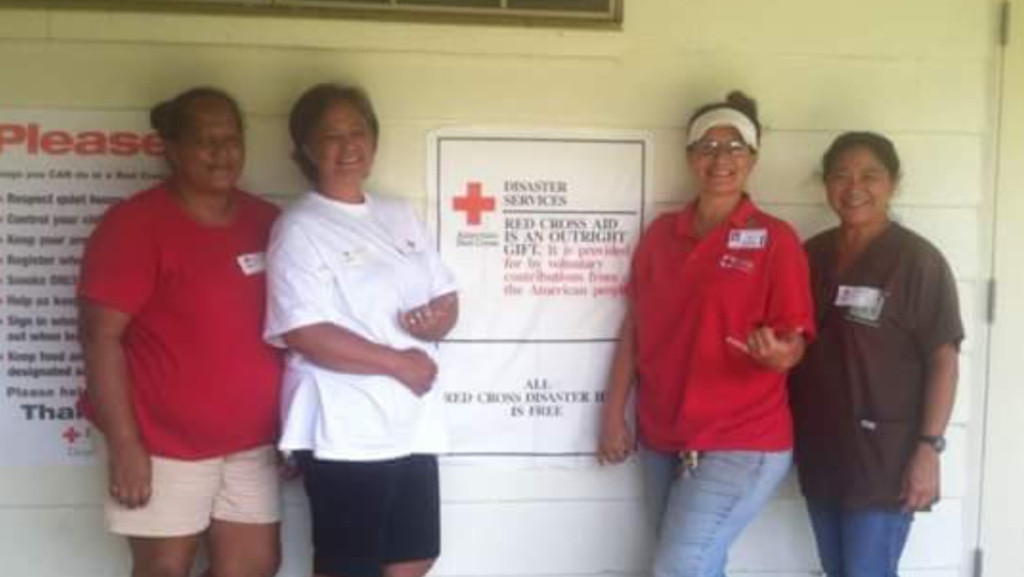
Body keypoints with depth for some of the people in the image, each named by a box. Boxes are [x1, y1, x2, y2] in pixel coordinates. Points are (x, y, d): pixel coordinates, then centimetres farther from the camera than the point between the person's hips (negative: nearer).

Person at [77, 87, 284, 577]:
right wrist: (124, 444, -18)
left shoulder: (265, 221, 6)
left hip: (251, 440, 6)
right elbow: (100, 335, -15)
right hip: (165, 441, -5)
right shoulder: (135, 223, -11)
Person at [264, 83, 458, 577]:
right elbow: (305, 335, -19)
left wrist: (437, 321, -9)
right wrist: (398, 362, -16)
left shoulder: (401, 217, 12)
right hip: (344, 431, -7)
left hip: (412, 422, 7)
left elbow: (447, 299, 15)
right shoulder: (299, 229, -9)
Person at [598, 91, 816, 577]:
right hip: (662, 440, 5)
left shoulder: (775, 239, -6)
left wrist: (780, 353, -31)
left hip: (741, 444, -5)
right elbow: (634, 328, 9)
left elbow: (794, 341, -8)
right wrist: (614, 415, 6)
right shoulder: (661, 234, 6)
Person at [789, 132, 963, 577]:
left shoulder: (917, 261, -10)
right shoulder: (812, 254, 7)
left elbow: (943, 359, -11)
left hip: (884, 457, -6)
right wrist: (790, 431, 9)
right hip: (819, 451, 6)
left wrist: (929, 447, -15)